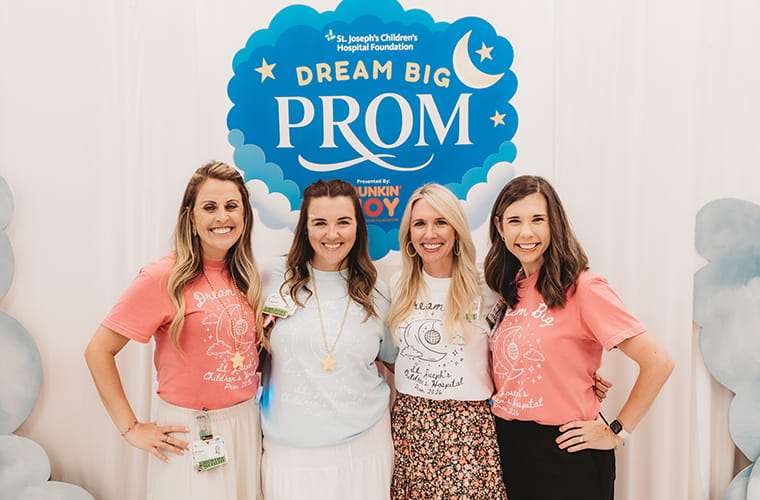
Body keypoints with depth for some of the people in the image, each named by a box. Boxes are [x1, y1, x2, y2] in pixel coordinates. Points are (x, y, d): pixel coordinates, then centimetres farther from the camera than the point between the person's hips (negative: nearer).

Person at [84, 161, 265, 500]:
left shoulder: (247, 276, 2)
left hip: (247, 425, 5)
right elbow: (98, 351, -11)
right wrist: (130, 428, -11)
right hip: (188, 432, -5)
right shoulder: (163, 278, -14)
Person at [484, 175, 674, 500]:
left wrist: (616, 433, -12)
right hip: (508, 448, 6)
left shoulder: (582, 288, -16)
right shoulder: (510, 290, 4)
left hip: (567, 457, -6)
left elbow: (657, 363, -18)